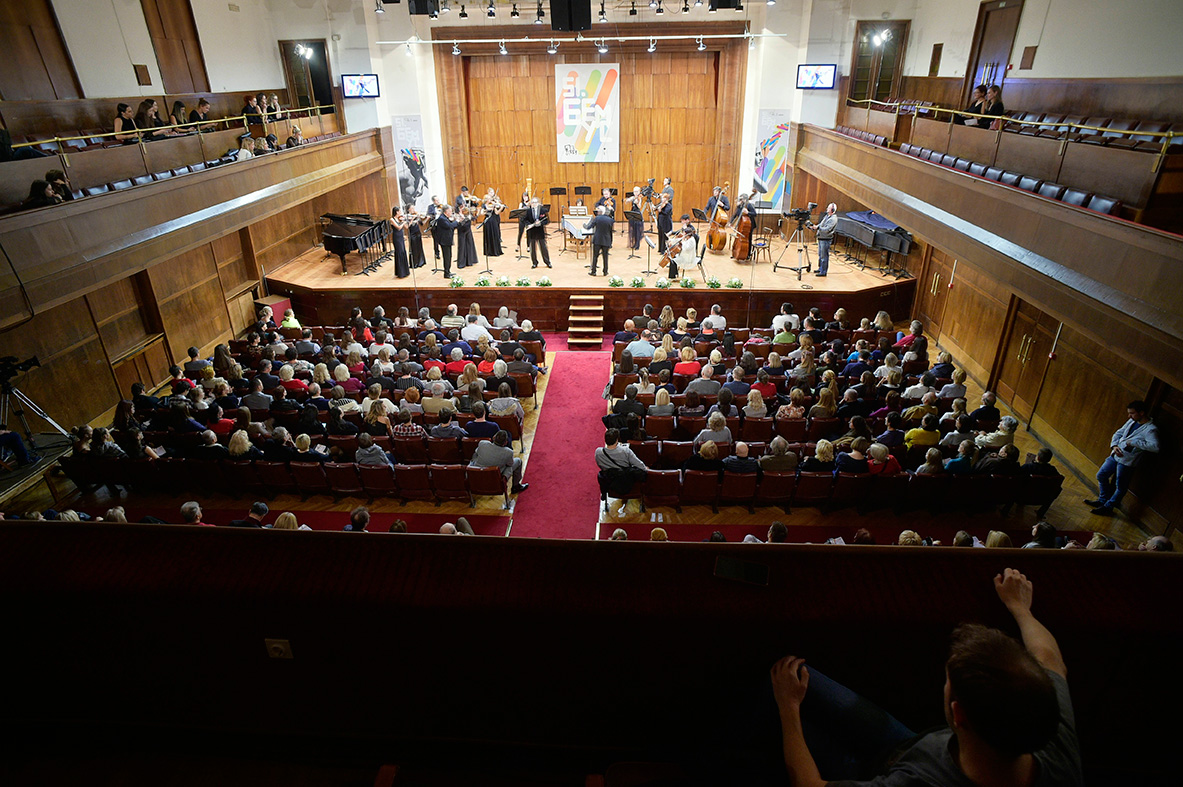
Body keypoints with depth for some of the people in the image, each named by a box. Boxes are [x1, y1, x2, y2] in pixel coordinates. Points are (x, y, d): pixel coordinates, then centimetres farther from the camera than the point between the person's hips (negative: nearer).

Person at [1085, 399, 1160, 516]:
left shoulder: (1151, 429, -18)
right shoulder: (1132, 421, 6)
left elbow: (1155, 447, -31)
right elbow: (1118, 433, 13)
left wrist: (1134, 442, -27)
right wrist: (1114, 446, -5)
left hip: (1127, 461, -8)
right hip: (1115, 455, 8)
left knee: (1120, 486, 7)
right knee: (1101, 475, 16)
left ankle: (1108, 507, 20)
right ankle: (1103, 500, 31)